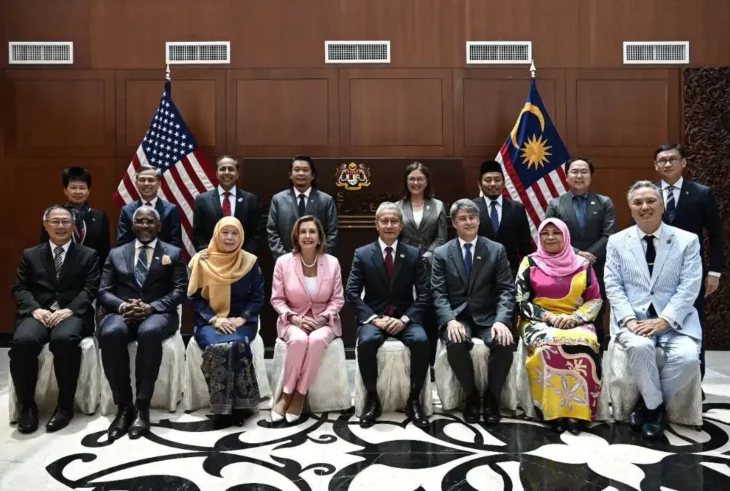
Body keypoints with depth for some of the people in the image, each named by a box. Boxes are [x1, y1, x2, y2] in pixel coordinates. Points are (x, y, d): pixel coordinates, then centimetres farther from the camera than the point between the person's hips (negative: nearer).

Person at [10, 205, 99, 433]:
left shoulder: (88, 255, 13)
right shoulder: (30, 255, 19)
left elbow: (90, 289, 2)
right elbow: (19, 288, 9)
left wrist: (69, 310, -15)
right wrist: (35, 309, -11)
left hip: (72, 313, -2)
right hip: (38, 313, 2)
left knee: (65, 339, -36)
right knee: (22, 341, -32)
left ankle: (65, 405, -19)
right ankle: (27, 406, -12)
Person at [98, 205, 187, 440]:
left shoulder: (173, 253, 13)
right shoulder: (116, 254, 19)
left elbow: (179, 291, 2)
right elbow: (104, 291, 10)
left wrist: (150, 307, -15)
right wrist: (122, 306, -13)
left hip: (158, 314, -2)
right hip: (122, 312, 2)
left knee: (150, 332, -38)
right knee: (111, 333, -34)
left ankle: (142, 406, -28)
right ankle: (123, 405, -22)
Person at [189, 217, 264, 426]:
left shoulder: (250, 262, 4)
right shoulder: (201, 261, 2)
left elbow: (258, 297, 3)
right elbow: (195, 298, 1)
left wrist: (241, 319, -12)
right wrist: (215, 320, -13)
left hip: (242, 322, 0)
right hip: (209, 322, 0)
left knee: (236, 344, -33)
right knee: (217, 347, -32)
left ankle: (239, 405, -18)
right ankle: (222, 407, -17)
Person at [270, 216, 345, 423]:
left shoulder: (332, 262, -4)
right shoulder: (283, 262, -6)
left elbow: (337, 299, 0)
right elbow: (277, 299, -1)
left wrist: (322, 319, -15)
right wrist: (294, 318, -16)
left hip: (324, 320, 0)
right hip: (293, 320, 0)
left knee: (317, 340, -34)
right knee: (299, 340, -34)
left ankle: (299, 395, -18)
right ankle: (287, 394, -15)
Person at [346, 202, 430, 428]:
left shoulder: (414, 254, 3)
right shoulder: (362, 254, 1)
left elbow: (423, 295, -1)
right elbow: (352, 293, -4)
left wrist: (405, 319, -15)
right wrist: (374, 318, -16)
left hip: (405, 318, 1)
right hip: (373, 316, 0)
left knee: (421, 341, -30)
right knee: (366, 342, -32)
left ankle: (413, 400, -11)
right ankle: (372, 399, -11)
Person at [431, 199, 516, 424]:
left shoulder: (496, 250, 6)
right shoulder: (441, 253, 5)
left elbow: (506, 289, -1)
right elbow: (439, 293, -2)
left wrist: (502, 320, -19)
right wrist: (450, 320, -21)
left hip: (488, 316, 1)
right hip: (457, 316, -1)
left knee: (505, 343, -30)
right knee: (455, 343, -33)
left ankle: (491, 396, -3)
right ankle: (471, 395, -6)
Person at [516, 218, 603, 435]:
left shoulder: (582, 264, 10)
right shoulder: (530, 263, 5)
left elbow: (595, 300, 9)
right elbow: (521, 301, 1)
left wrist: (574, 318, -9)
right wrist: (548, 316, -12)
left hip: (575, 323, 1)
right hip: (539, 322, -1)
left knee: (583, 344, -33)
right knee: (551, 344, -35)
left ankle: (578, 411, -22)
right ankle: (556, 411, -23)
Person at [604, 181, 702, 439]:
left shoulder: (687, 240, 4)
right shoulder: (617, 241, 7)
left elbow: (689, 287, -4)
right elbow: (613, 285, 0)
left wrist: (664, 320, -17)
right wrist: (629, 319, -15)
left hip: (674, 319, 1)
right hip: (633, 317, 0)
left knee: (687, 357, -28)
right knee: (640, 347, -33)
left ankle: (649, 404, 0)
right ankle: (654, 405, -4)